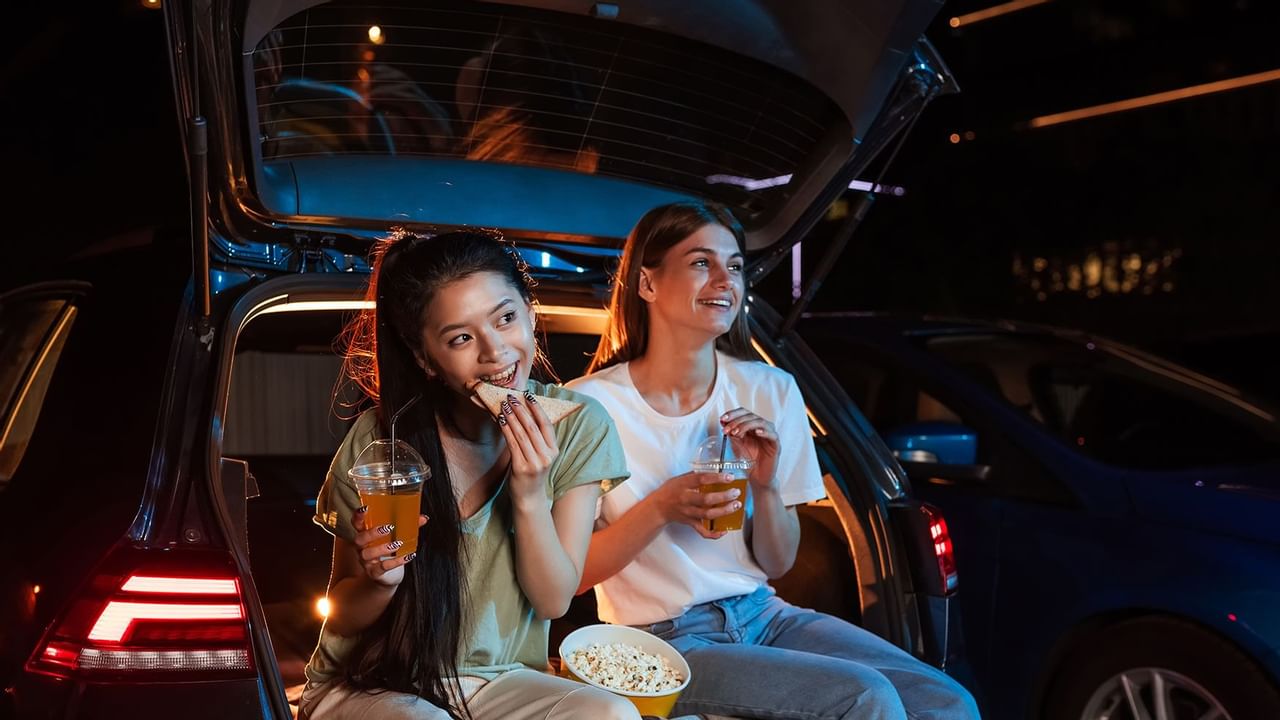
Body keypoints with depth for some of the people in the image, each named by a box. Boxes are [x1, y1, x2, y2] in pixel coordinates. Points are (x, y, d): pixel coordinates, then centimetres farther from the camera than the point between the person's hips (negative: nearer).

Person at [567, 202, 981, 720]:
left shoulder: (771, 391, 0)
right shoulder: (591, 405, -13)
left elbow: (777, 565, 5)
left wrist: (765, 485, -15)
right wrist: (661, 508, -23)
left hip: (763, 615, 5)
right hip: (664, 639, -5)